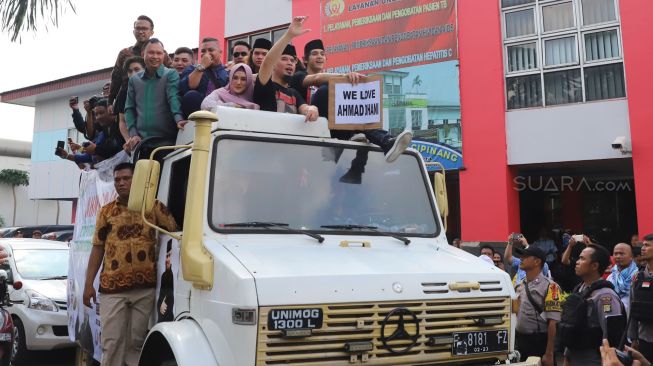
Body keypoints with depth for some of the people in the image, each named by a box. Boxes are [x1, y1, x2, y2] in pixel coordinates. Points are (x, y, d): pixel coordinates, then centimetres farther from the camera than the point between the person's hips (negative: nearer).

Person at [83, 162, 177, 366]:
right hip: (112, 288, 1)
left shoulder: (154, 207, 5)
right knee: (112, 342, 2)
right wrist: (88, 284, 6)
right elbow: (97, 248, 11)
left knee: (137, 341, 8)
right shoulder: (107, 211, 10)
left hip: (145, 287, -1)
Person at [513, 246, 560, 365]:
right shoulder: (519, 285, 9)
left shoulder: (549, 286, -12)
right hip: (519, 340, 6)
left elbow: (552, 322, -16)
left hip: (539, 342, -6)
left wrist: (549, 354, -18)